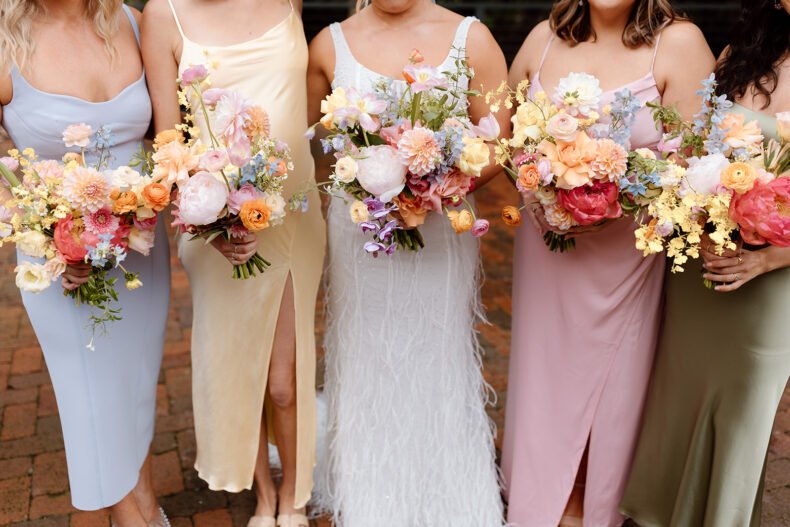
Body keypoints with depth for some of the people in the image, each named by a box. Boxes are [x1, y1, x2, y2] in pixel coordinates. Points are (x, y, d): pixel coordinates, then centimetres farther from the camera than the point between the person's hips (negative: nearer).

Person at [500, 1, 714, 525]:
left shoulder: (678, 42, -11)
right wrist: (534, 192, -6)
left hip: (626, 253, -3)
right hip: (545, 242, 3)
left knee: (610, 380, 13)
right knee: (543, 372, 16)